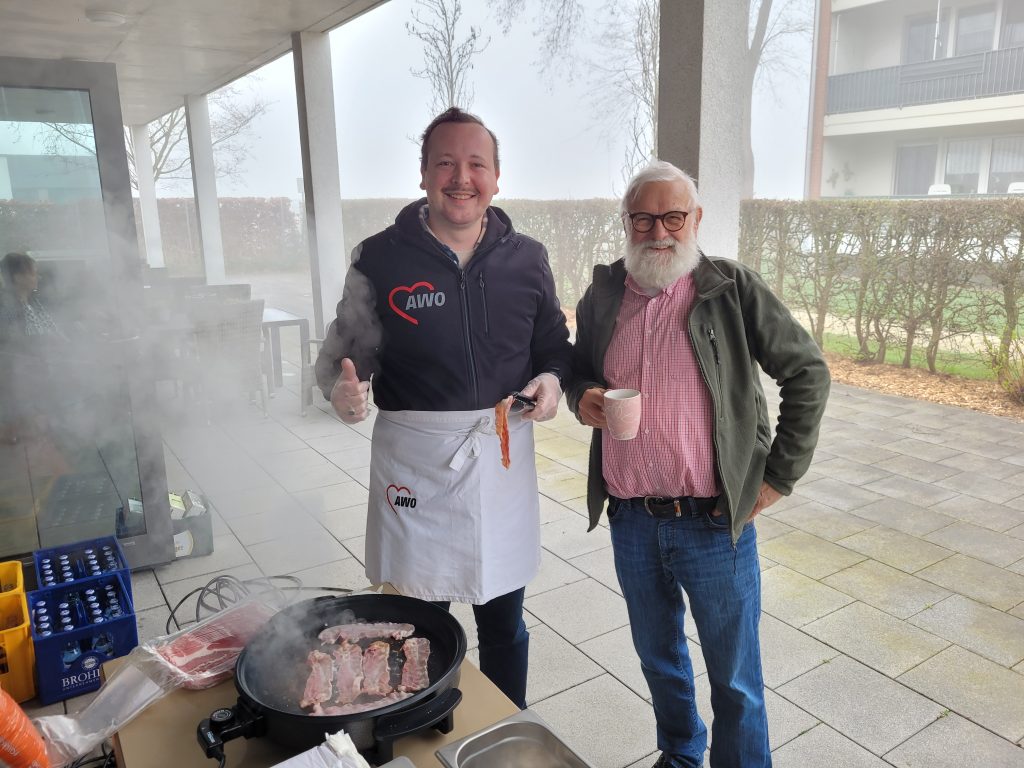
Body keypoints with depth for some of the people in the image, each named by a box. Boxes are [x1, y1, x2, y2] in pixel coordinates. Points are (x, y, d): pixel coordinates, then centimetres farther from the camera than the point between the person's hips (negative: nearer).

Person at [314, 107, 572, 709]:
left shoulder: (526, 258, 4)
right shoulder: (381, 258, -5)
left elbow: (554, 343, 13)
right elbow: (344, 350, 0)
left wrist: (552, 378, -8)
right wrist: (343, 388, -22)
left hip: (503, 450, 3)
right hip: (413, 456, -2)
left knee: (504, 619, 17)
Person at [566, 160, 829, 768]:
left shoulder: (733, 289, -7)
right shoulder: (603, 295, 4)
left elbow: (808, 372, -4)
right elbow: (579, 371, 17)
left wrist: (779, 475, -6)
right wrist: (581, 397, -6)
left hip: (714, 520, -4)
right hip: (630, 519, 4)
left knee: (735, 677, 11)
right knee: (659, 659, 23)